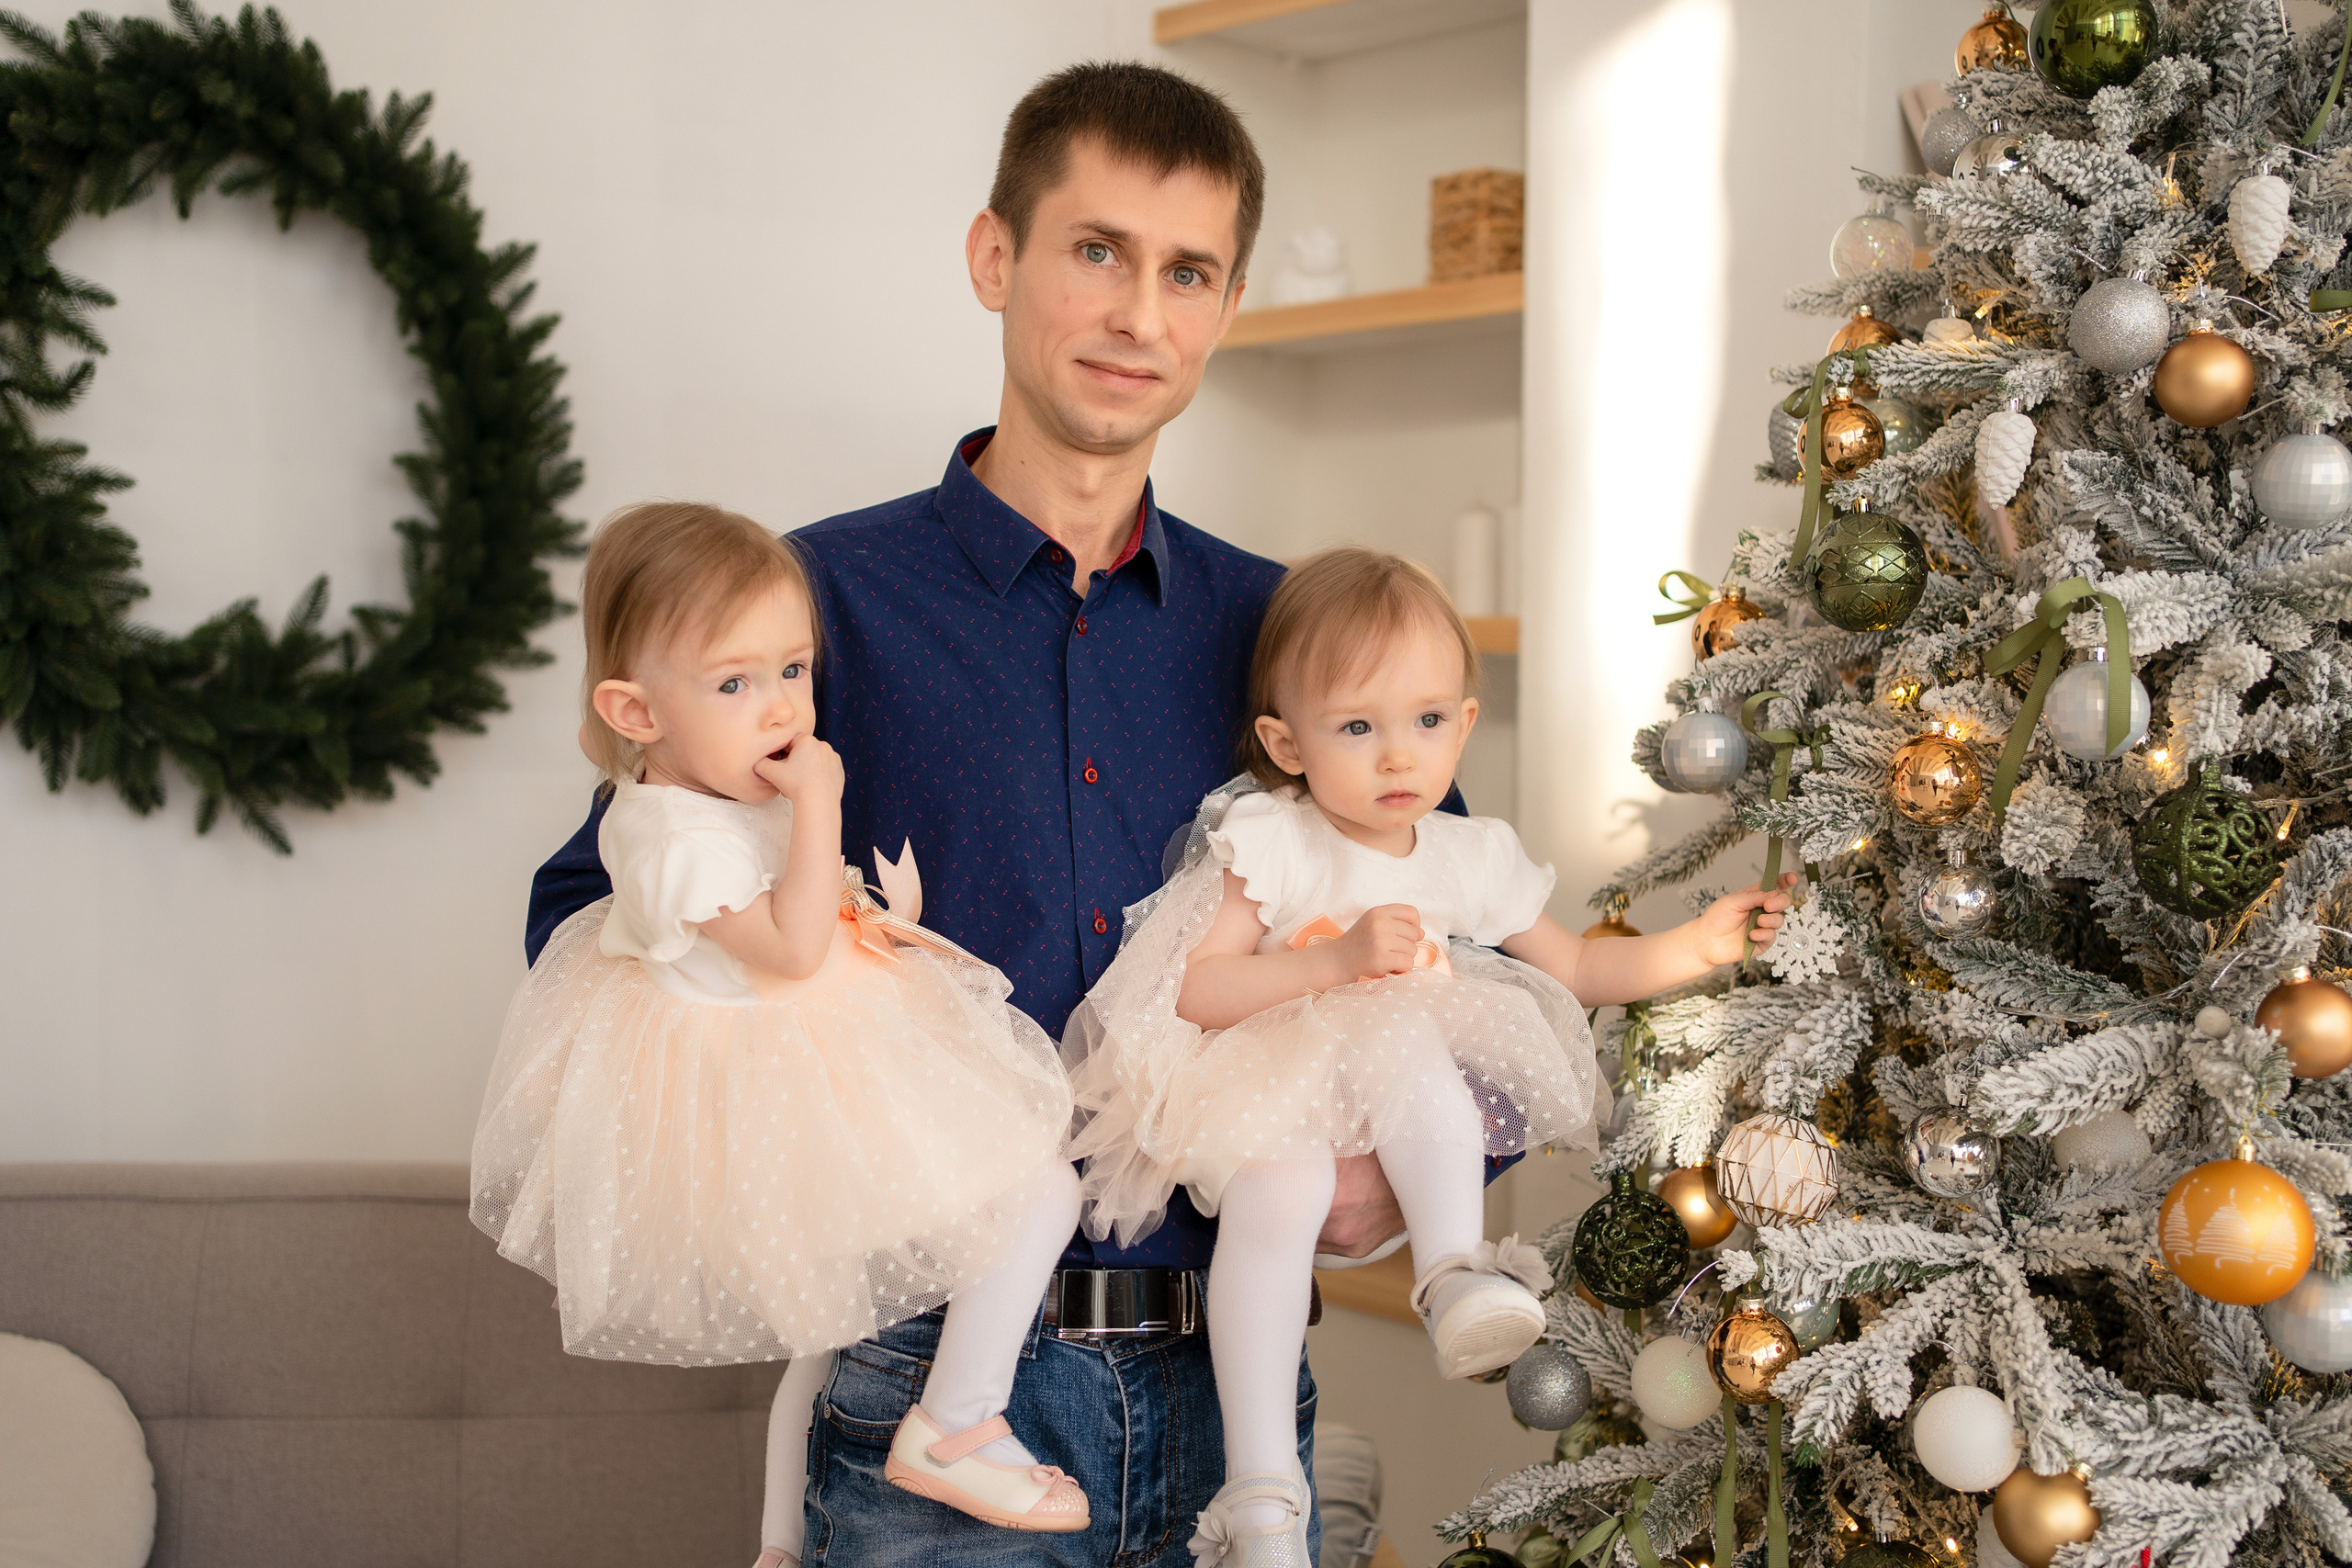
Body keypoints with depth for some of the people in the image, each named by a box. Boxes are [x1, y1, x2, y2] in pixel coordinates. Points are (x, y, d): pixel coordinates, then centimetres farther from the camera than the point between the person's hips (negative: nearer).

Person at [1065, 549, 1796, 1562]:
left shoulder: (1471, 859, 6)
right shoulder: (1267, 841, -8)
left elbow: (1576, 967, 20)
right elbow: (1193, 991, -16)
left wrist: (1696, 945, 7)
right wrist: (1341, 958, -24)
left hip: (1404, 1109, 3)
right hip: (1262, 1095, -3)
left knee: (1412, 1046, -31)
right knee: (1279, 1187, -35)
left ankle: (1456, 1269, -38)